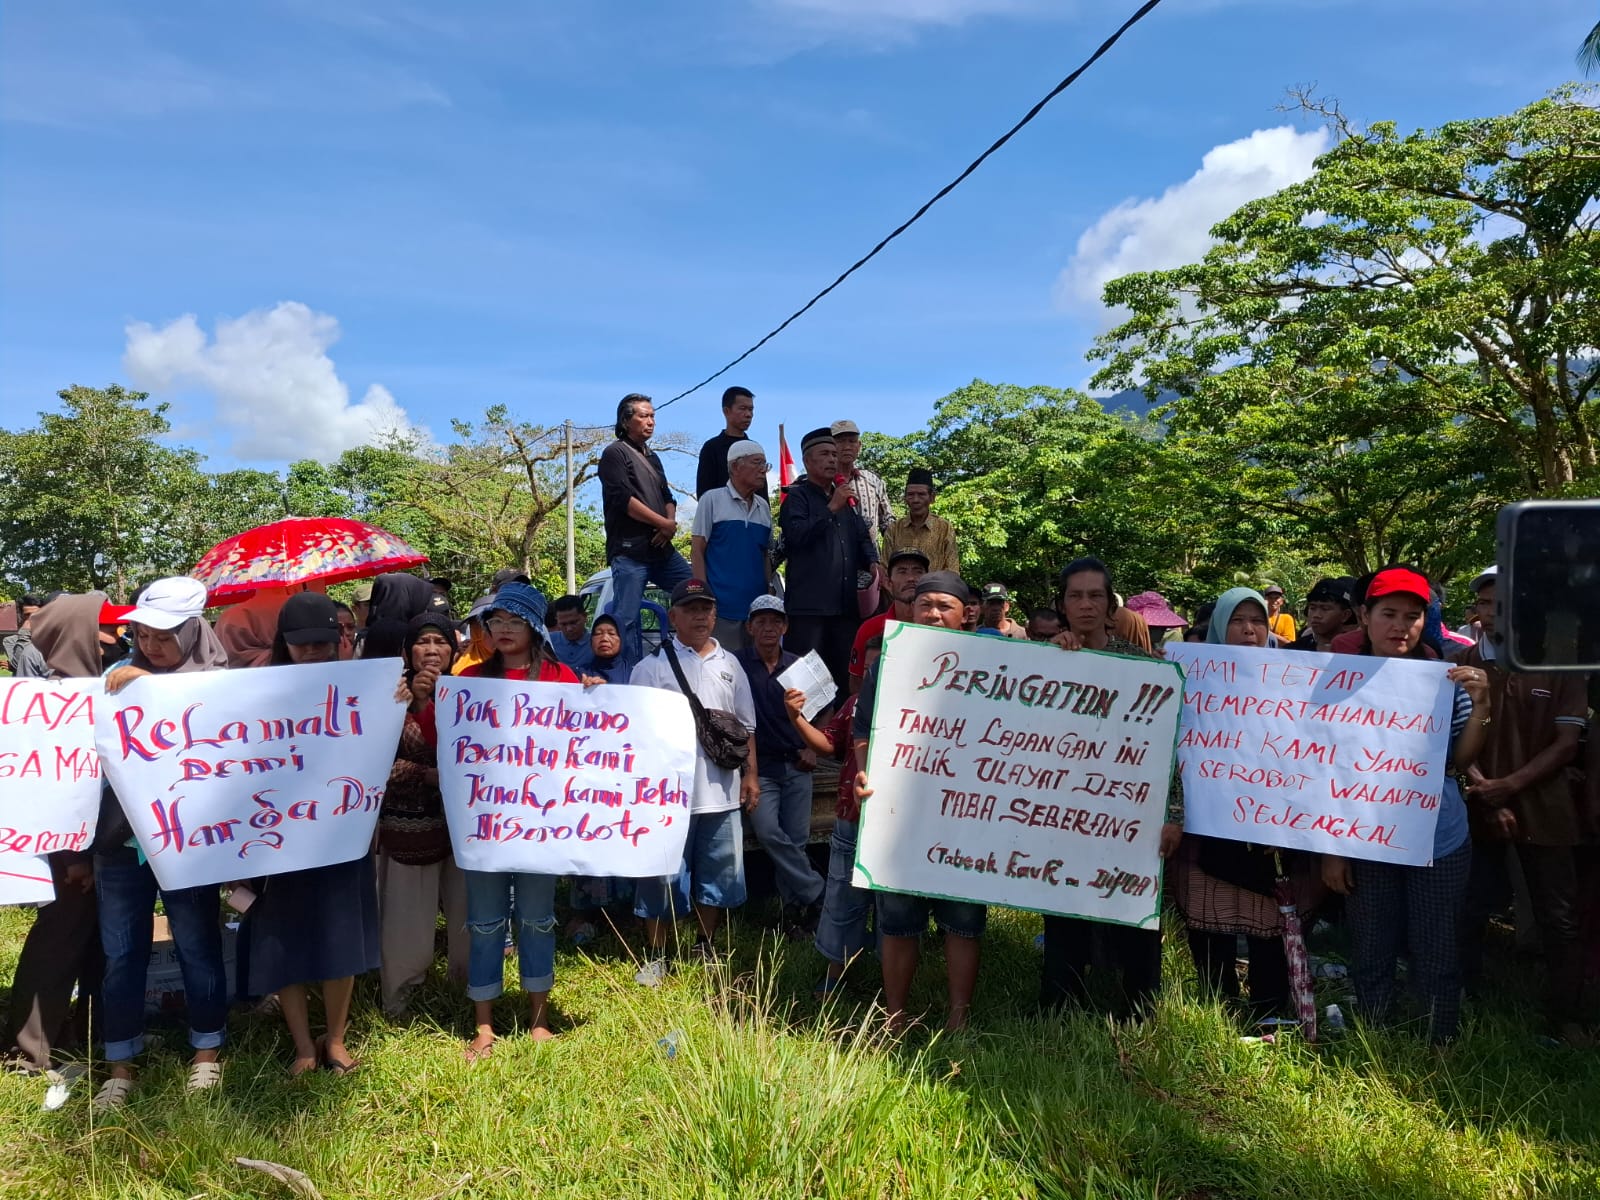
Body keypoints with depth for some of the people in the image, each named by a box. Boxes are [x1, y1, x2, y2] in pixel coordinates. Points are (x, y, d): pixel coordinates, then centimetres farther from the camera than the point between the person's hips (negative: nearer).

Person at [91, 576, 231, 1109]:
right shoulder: (119, 675, 4)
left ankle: (207, 1052, 27)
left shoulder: (217, 682, -6)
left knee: (197, 947, 8)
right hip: (121, 839, 3)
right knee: (121, 954, 9)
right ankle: (120, 1066, 25)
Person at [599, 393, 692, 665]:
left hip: (662, 549, 8)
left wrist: (671, 523, -1)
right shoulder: (616, 453, -1)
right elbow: (623, 499, -13)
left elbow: (667, 497, 21)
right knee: (626, 619, -9)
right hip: (630, 551, -8)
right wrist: (663, 522, -10)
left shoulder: (652, 457, 23)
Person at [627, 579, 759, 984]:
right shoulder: (652, 667, -2)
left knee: (719, 873, 13)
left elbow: (746, 726, 16)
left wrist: (751, 773, 11)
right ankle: (655, 956, 18)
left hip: (721, 792, 4)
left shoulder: (729, 665, 12)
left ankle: (707, 947, 30)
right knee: (664, 876, 4)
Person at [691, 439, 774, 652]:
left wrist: (769, 590, 9)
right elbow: (697, 550, -3)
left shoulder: (763, 507, 15)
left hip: (757, 606, 5)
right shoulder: (712, 499, 0)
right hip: (722, 605, -5)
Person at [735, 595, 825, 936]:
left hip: (796, 766, 3)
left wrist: (812, 748, 5)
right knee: (769, 833, -18)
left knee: (796, 840, 1)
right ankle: (818, 895, -7)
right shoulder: (737, 664, -3)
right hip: (759, 765, -2)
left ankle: (793, 907, 14)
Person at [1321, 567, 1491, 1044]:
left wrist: (1480, 705, -16)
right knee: (1371, 958, 12)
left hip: (1439, 843, 1)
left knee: (1437, 959, 10)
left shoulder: (1446, 680, -3)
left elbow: (1460, 762, -1)